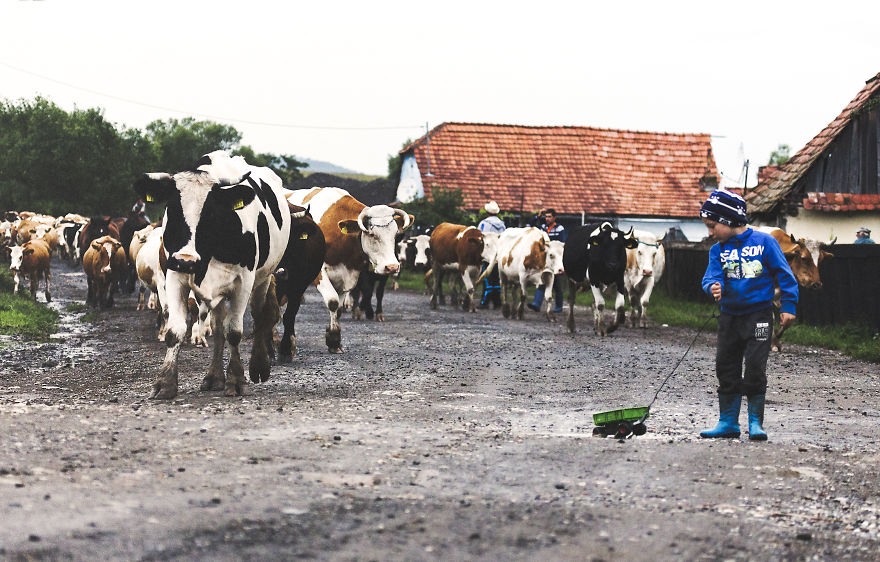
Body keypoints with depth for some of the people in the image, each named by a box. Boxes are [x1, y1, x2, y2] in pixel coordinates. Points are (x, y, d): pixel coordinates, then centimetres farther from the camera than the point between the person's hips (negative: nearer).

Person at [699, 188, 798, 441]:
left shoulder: (764, 242, -6)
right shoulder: (718, 250, 5)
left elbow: (784, 274, -2)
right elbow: (711, 277, -4)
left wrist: (788, 306, -5)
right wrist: (714, 287, -28)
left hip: (759, 316, -4)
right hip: (729, 317, 4)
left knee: (755, 369, -7)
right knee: (726, 368, 6)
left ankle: (756, 422, 3)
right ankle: (728, 422, 15)